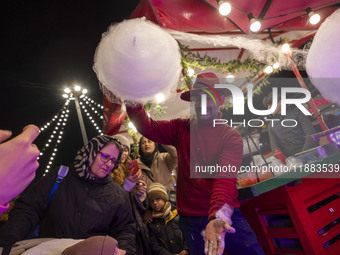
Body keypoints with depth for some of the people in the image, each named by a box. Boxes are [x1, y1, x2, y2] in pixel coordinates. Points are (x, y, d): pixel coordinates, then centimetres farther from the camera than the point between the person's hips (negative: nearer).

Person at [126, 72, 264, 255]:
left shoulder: (231, 137, -6)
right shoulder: (182, 128, 5)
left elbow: (226, 179, -20)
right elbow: (148, 127, -10)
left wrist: (218, 216, -36)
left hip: (226, 217, -2)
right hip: (190, 219, 2)